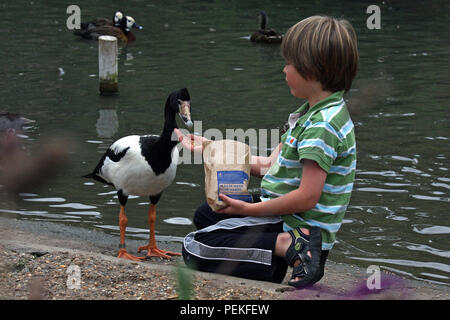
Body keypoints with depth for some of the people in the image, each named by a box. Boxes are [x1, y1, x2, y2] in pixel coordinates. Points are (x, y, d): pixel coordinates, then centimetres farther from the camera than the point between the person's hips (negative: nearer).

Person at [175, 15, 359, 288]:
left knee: (194, 248, -14)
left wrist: (250, 209, -17)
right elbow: (270, 166, 14)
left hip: (297, 226, -11)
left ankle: (288, 248, -19)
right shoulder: (313, 114, 9)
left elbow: (307, 197, -27)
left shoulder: (322, 127, -23)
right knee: (205, 215, 27)